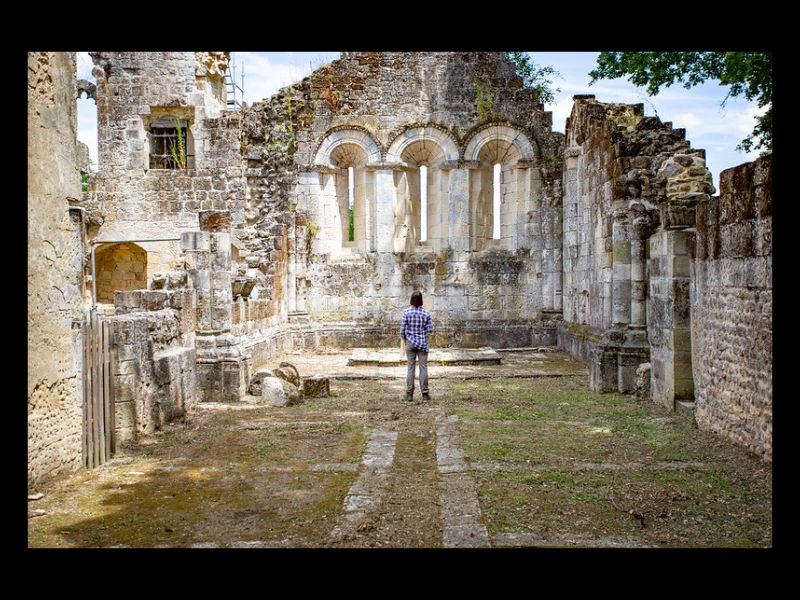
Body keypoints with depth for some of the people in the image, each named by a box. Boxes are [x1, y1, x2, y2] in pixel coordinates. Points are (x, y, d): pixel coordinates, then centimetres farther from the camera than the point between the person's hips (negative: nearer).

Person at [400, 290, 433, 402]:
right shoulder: (426, 313, -6)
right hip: (422, 343, 0)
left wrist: (403, 338, 11)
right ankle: (425, 394, 8)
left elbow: (402, 328, -7)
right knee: (423, 367, 5)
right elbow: (430, 329, -6)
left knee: (411, 367, 5)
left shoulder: (407, 312, -7)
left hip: (410, 342, 0)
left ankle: (409, 395, 5)